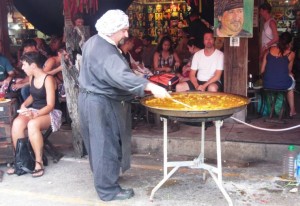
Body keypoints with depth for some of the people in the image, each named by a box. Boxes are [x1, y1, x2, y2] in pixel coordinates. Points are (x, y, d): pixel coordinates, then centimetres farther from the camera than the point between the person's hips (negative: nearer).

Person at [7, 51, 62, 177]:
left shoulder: (48, 79, -16)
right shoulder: (32, 78, 7)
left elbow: (50, 105, -21)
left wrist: (35, 115, -36)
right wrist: (24, 104, 3)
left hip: (51, 113, -7)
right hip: (34, 110, 7)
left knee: (32, 124, -38)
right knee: (17, 123, -26)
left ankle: (39, 163, -28)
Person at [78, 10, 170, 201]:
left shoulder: (95, 42, 7)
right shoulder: (104, 51, -26)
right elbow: (121, 75, -41)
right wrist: (151, 86, -46)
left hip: (96, 100, 11)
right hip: (101, 103, -11)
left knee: (102, 143, 21)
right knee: (106, 144, -1)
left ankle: (104, 179, 37)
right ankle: (108, 189, 10)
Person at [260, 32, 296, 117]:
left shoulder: (269, 50, 7)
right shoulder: (291, 54, 0)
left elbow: (262, 71, 8)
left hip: (267, 84, 3)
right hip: (282, 85, -3)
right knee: (292, 81, 34)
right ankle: (292, 110, 43)